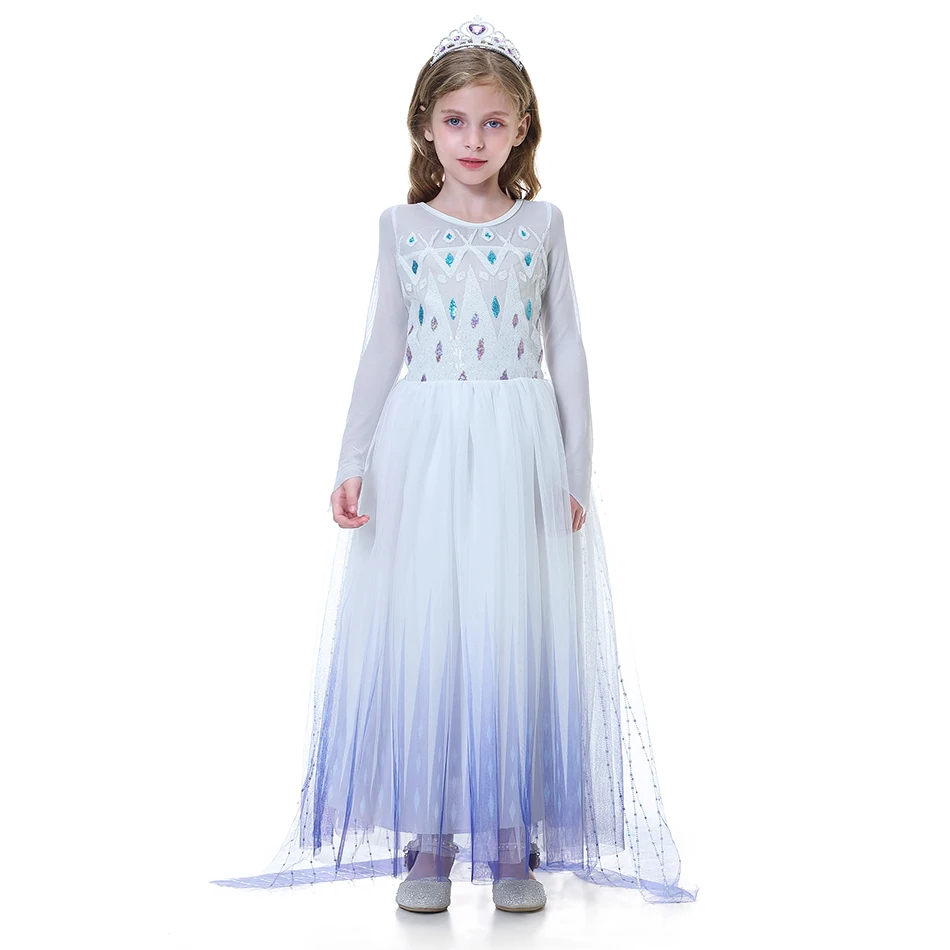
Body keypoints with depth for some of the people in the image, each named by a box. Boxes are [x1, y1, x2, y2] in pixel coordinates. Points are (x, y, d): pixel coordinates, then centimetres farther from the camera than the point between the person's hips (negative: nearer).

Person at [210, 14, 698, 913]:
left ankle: (514, 842, 15)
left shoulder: (542, 222, 6)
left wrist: (578, 473, 2)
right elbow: (381, 351, 8)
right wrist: (353, 461, 1)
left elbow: (566, 353, 6)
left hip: (520, 451, 0)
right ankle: (429, 843, 15)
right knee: (423, 636, 2)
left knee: (516, 636, 1)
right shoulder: (401, 226, 7)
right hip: (423, 449, 1)